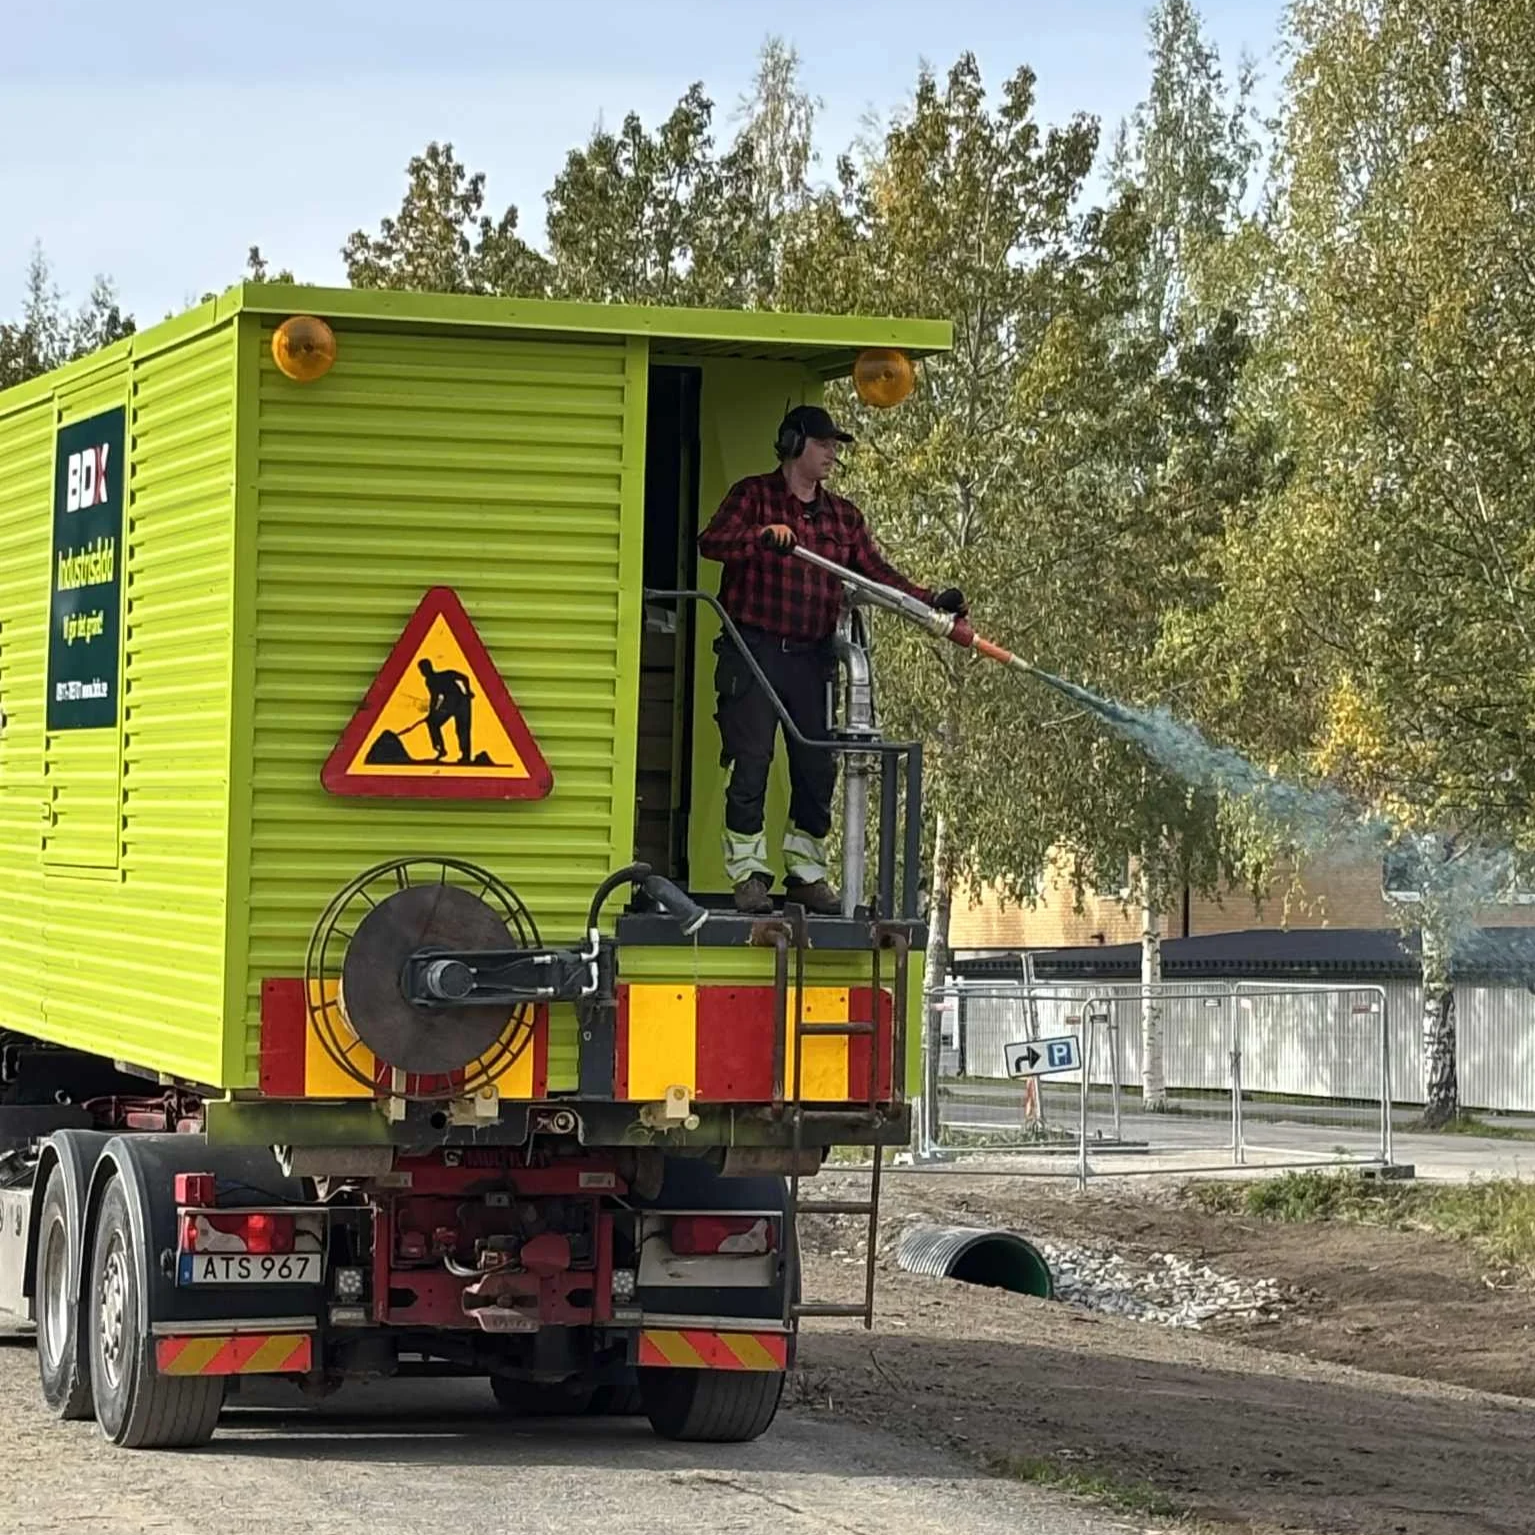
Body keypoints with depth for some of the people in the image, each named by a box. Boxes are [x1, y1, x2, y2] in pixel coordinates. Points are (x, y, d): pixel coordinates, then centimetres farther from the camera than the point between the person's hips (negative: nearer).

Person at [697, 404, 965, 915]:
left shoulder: (843, 516, 15)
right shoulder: (753, 496, -1)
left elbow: (877, 573, 7)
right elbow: (710, 542, -17)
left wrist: (930, 602, -8)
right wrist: (761, 536, -36)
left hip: (810, 658, 5)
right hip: (754, 650, -5)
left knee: (817, 768, 5)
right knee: (751, 764, -7)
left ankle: (806, 873, 17)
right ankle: (748, 874, 1)